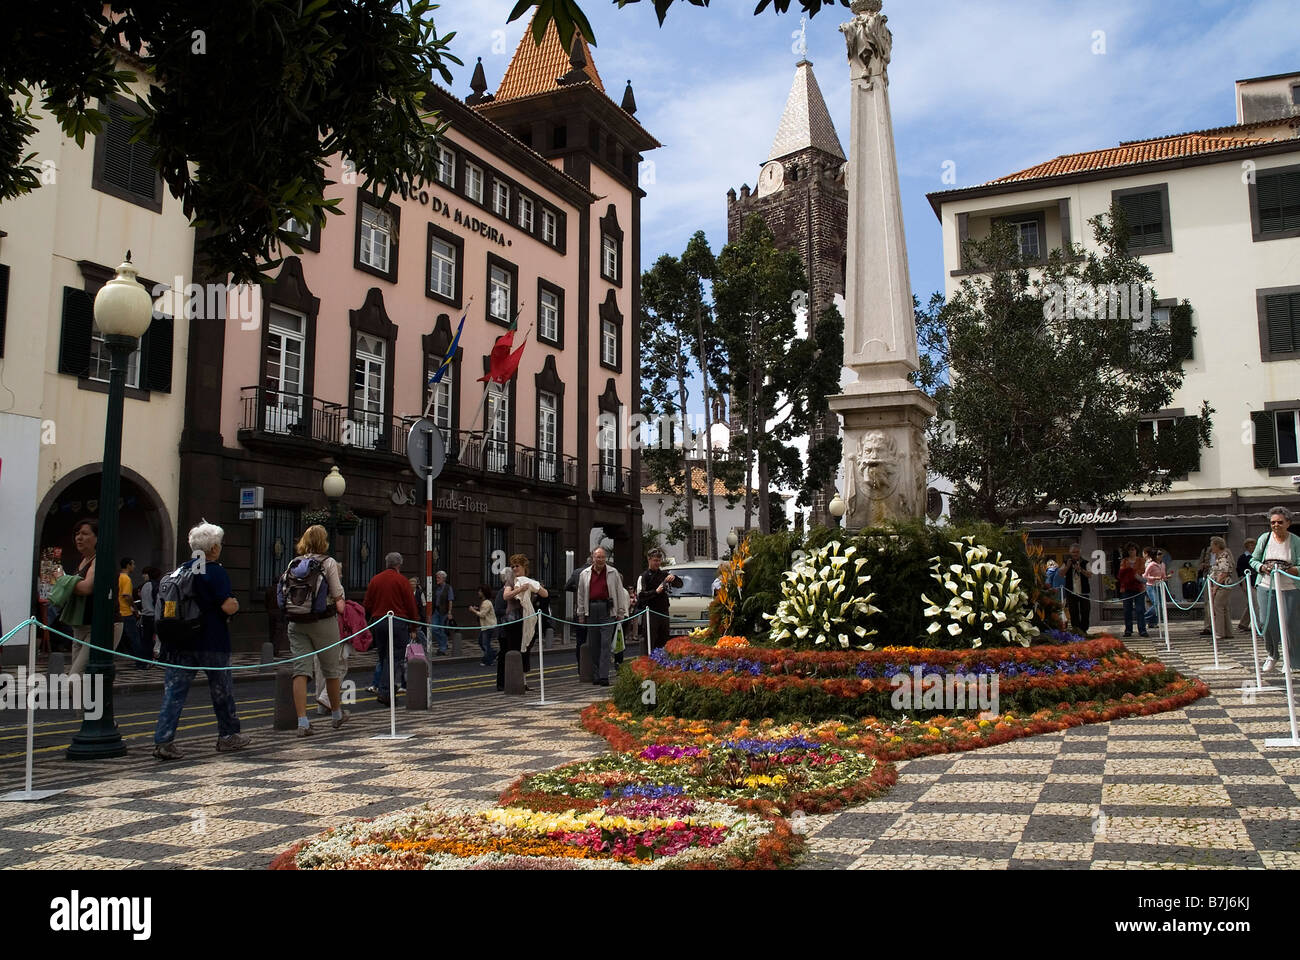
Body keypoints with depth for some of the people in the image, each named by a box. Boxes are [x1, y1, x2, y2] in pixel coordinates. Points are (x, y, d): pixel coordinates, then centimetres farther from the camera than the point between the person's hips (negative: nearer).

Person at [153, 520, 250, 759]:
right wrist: (236, 605, 2)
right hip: (212, 643, -5)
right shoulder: (216, 572, -12)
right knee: (222, 690, 11)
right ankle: (228, 736, 24)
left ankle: (163, 740, -8)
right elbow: (228, 606, -19)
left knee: (174, 690, 2)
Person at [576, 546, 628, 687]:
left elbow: (619, 592, 8)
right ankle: (595, 676, 12)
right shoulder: (585, 574, 11)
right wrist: (581, 614, 13)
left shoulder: (613, 573, 6)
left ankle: (604, 676, -11)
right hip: (591, 610, 2)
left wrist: (621, 612, 5)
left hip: (607, 610, -2)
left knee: (606, 643, -9)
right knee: (594, 644, 6)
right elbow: (581, 595, 15)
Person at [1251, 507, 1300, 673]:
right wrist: (1263, 568, -9)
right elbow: (1253, 560, 11)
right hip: (1266, 587, 2)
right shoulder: (1264, 538, 5)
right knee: (1267, 623, 2)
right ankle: (1273, 655, 25)